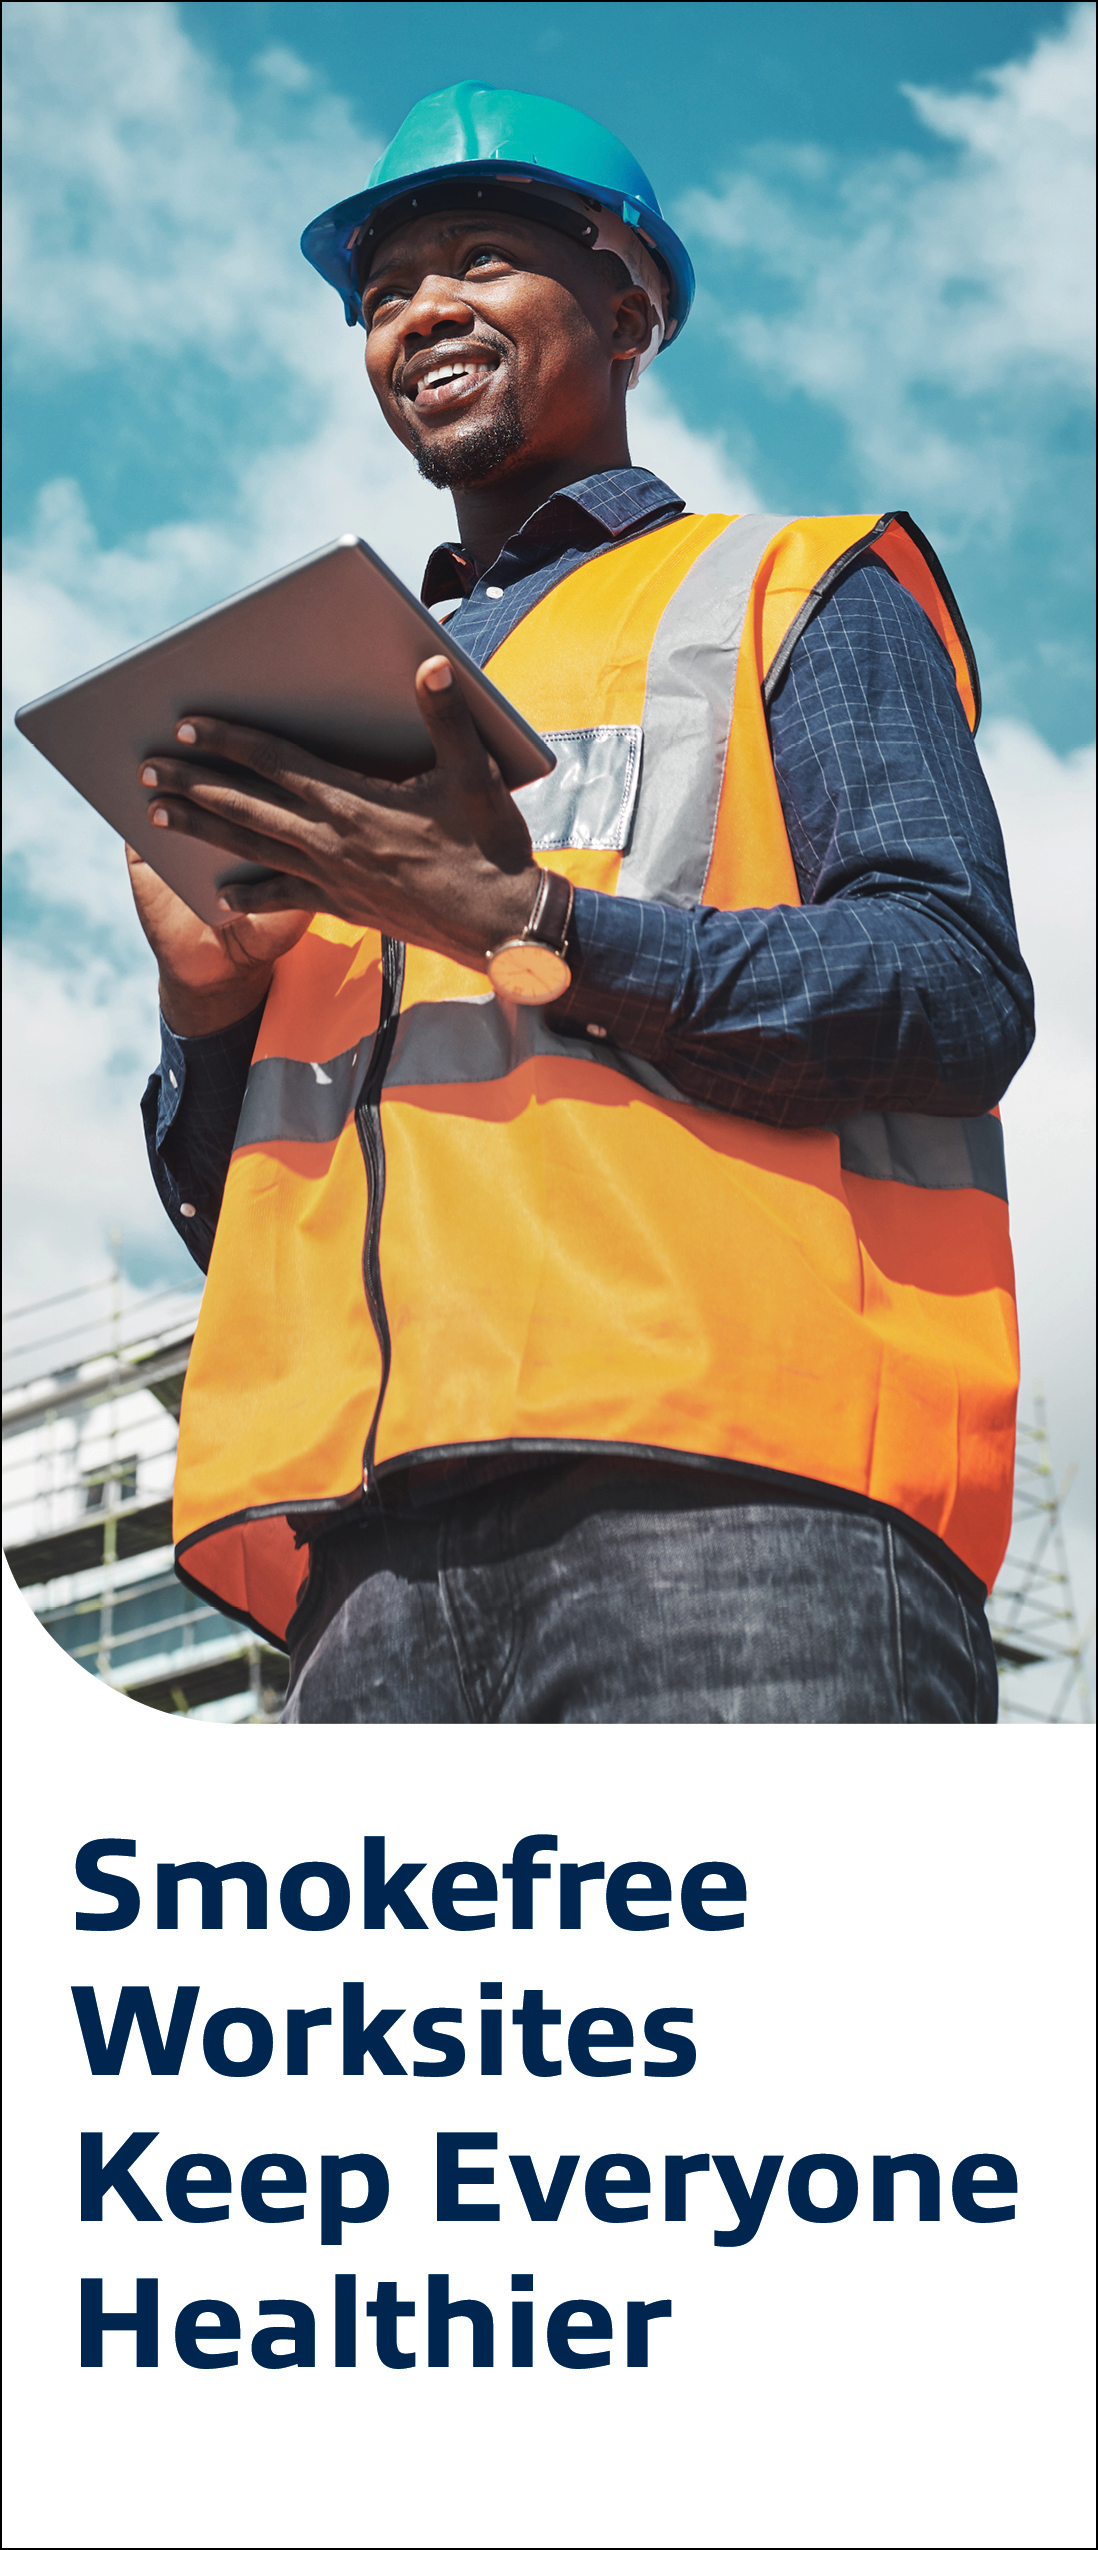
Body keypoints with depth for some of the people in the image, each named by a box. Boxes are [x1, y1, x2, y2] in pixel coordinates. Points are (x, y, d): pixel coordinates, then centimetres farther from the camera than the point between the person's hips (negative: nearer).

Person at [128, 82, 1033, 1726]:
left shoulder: (800, 598, 17)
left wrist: (524, 917, -11)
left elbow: (959, 999, -1)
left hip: (726, 1479, -4)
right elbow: (226, 1211, 29)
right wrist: (210, 1002, 7)